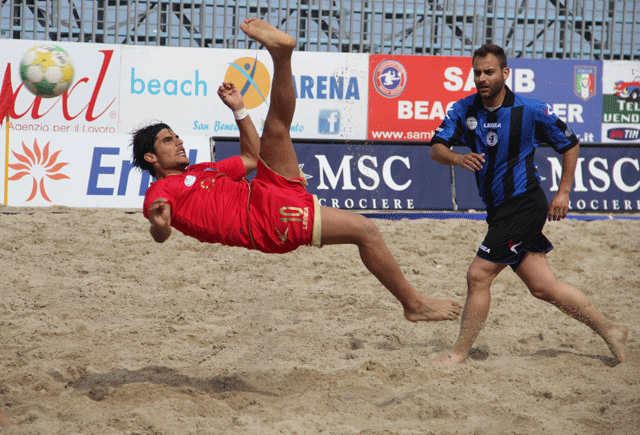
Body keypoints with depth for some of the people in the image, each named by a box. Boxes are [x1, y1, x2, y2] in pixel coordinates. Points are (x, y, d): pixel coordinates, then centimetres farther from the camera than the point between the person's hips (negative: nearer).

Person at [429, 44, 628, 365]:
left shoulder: (530, 110, -10)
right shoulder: (464, 110, 3)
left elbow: (570, 144, 2)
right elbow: (436, 148, -7)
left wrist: (563, 193, -3)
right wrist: (457, 158, -28)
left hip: (524, 206, -6)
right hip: (499, 211, 6)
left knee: (478, 275, -13)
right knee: (543, 287, 9)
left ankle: (459, 354, -2)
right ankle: (609, 331, 22)